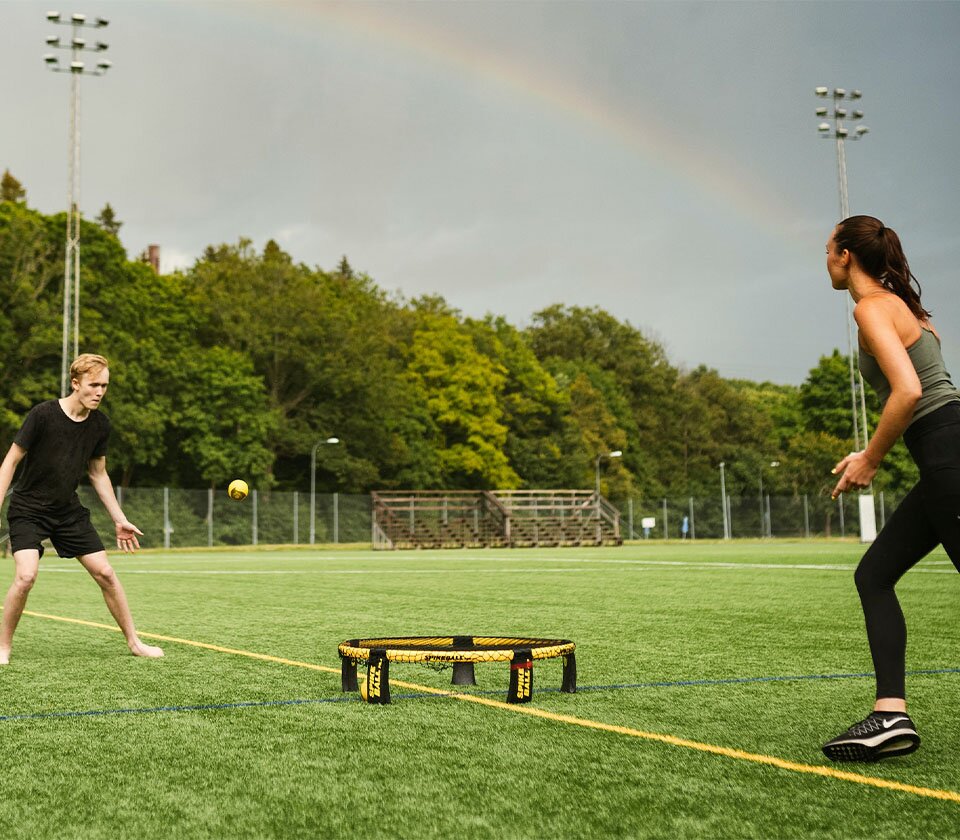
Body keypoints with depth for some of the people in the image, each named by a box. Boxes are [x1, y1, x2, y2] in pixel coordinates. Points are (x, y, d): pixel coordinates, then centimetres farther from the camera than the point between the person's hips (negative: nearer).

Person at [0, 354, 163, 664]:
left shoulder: (100, 424, -3)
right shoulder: (43, 414, -18)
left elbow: (98, 474, 10)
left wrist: (119, 520, 10)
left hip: (69, 511, 5)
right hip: (28, 510, -4)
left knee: (105, 572, 0)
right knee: (26, 576, -22)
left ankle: (134, 642, 13)